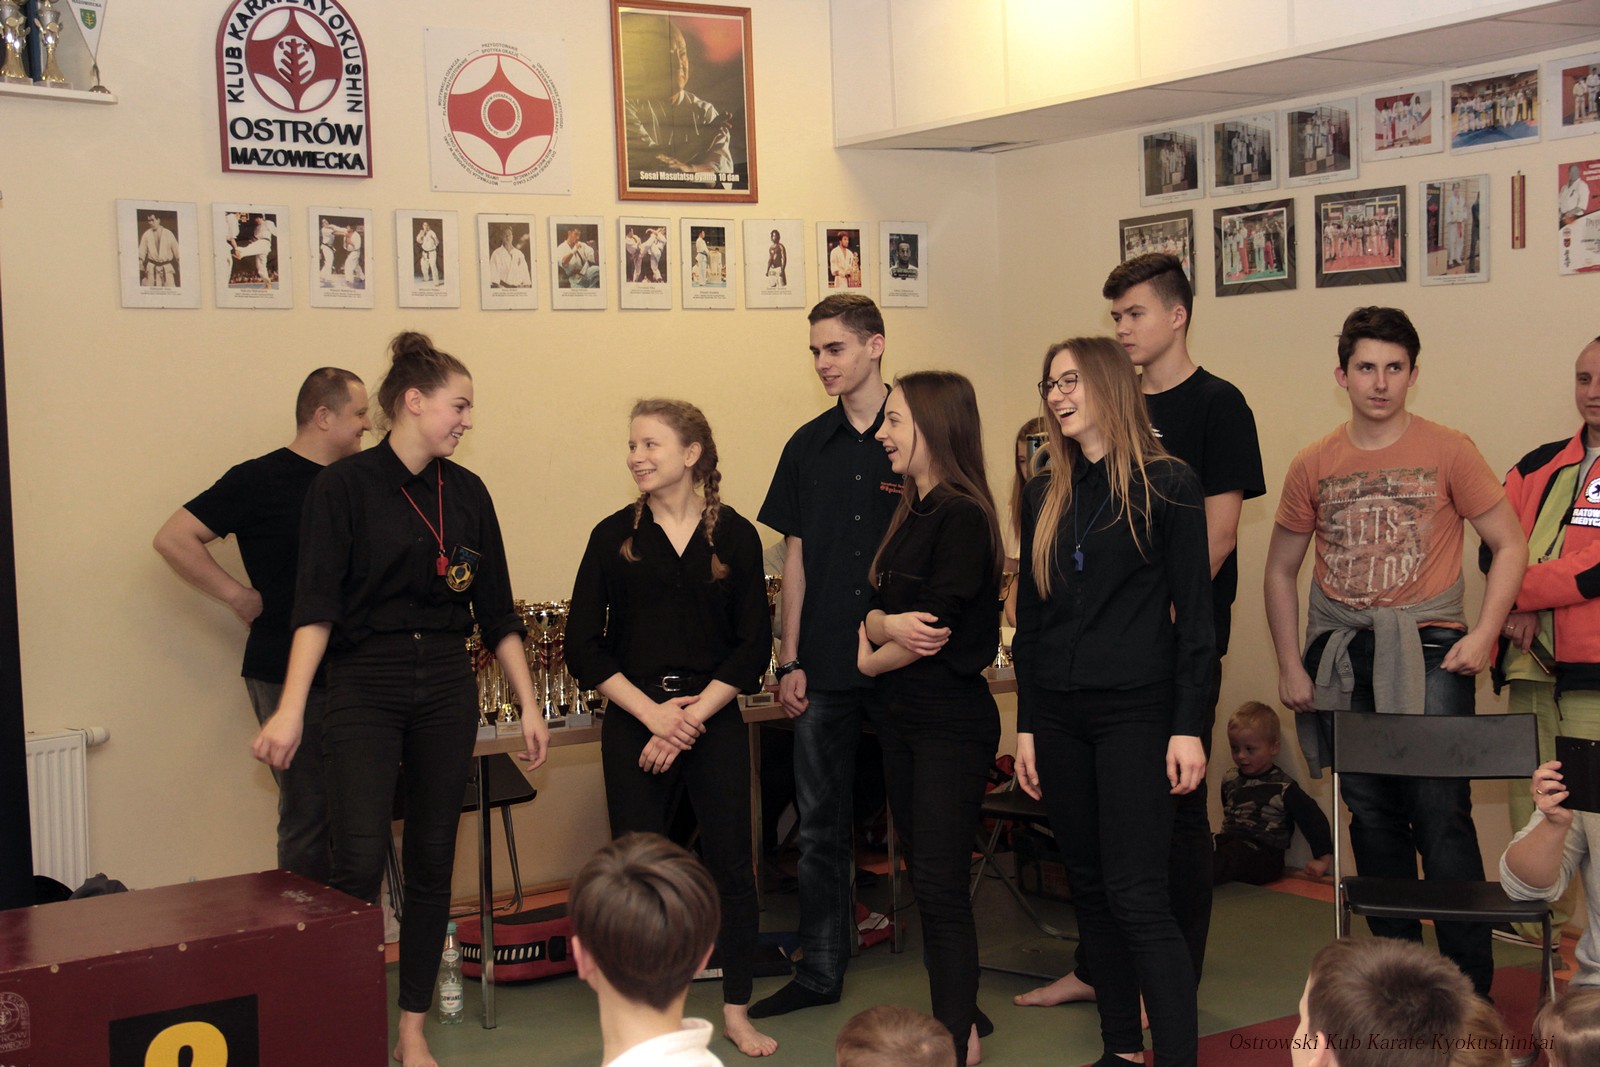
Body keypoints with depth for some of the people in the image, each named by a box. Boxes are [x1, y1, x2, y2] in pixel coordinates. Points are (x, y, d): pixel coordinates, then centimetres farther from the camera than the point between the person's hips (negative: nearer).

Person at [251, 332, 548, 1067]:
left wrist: (529, 705, 9)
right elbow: (317, 603, -14)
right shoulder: (344, 486, -6)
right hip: (366, 689, -5)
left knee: (432, 862, 8)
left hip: (446, 689, 5)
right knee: (358, 865, -12)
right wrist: (292, 708, -23)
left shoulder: (466, 492, 8)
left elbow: (497, 613, 11)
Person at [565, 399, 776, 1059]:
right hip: (633, 726, 0)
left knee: (731, 862, 1)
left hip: (715, 723, 0)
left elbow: (753, 646, 0)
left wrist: (691, 717, -9)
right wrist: (652, 712, -9)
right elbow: (583, 646, 1)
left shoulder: (733, 535, 2)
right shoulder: (615, 536, 3)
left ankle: (737, 1011, 15)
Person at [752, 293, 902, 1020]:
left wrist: (938, 624, -19)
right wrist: (790, 661, 5)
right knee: (820, 825, 10)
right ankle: (820, 972, 22)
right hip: (825, 666, 4)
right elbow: (796, 556, 10)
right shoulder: (809, 445, 8)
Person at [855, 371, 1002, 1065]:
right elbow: (870, 612, 7)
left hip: (953, 724, -9)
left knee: (940, 888, -5)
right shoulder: (907, 516, 12)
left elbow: (935, 627, -19)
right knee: (924, 877, 15)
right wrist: (886, 625, -16)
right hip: (903, 720, 9)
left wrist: (871, 661, -3)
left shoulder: (963, 518, -16)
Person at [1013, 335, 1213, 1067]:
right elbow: (1029, 615, 12)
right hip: (1058, 714, 5)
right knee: (1089, 888, 10)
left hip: (1135, 711, -5)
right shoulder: (1044, 494, 11)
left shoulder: (1166, 486, -4)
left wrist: (1188, 728, -11)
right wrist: (1026, 726, 10)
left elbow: (1193, 614, -6)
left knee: (1137, 896, -10)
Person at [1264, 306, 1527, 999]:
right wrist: (1290, 664, 5)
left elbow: (1509, 545, 1)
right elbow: (1280, 570, 13)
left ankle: (1469, 985, 0)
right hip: (1342, 657, 3)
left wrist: (1483, 635, -9)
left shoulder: (1447, 451, -1)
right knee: (1371, 815, 9)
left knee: (1440, 812, -9)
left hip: (1427, 652, -3)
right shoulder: (1313, 466, 7)